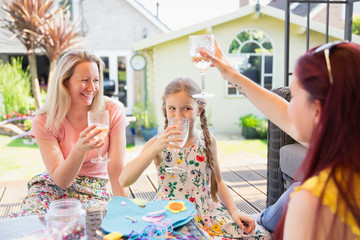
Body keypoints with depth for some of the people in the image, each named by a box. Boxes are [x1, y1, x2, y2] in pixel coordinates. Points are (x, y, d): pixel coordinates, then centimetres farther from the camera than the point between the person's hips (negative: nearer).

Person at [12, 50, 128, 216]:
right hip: (52, 187, 0)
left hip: (94, 190, 1)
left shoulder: (113, 112, -12)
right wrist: (80, 149, -37)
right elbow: (60, 180, -19)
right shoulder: (44, 122, -12)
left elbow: (116, 170, -12)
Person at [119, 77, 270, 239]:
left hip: (205, 212, 3)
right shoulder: (157, 144, -7)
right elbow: (124, 181, -20)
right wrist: (156, 148, -27)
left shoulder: (208, 141, 2)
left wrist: (234, 211, 2)